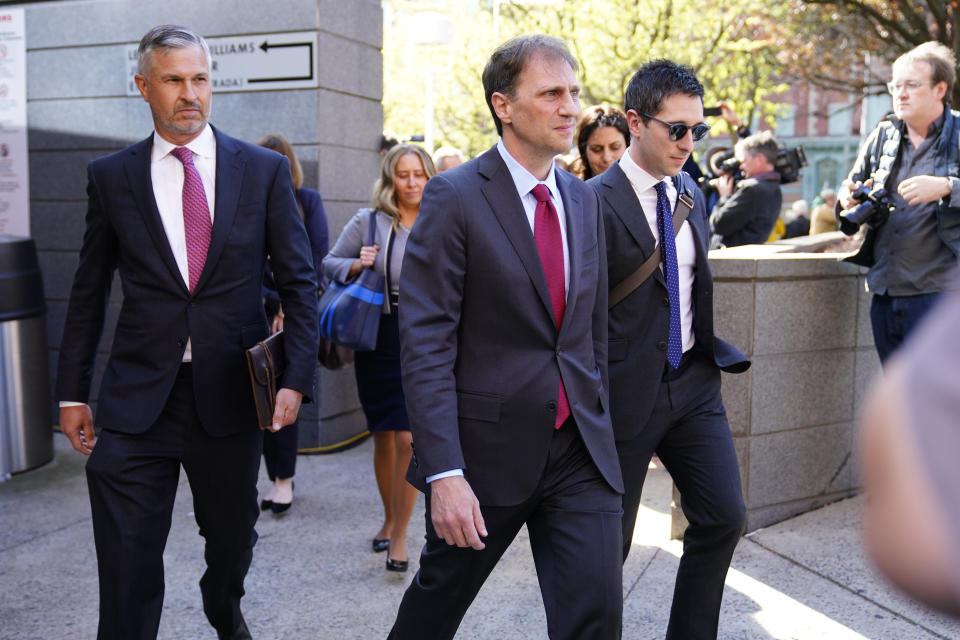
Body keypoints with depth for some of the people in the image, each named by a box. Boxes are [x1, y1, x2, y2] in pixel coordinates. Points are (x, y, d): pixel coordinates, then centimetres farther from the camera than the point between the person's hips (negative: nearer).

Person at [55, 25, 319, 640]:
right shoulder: (110, 176, 3)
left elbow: (299, 282, 1)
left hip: (231, 393, 1)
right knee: (127, 564, -2)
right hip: (137, 398, 0)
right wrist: (73, 391, 7)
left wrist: (297, 377, -9)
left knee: (233, 535, 19)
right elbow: (89, 291, 8)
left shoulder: (264, 170, 1)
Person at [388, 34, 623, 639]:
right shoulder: (454, 198, -11)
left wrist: (599, 428, 16)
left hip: (581, 453, 4)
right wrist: (444, 473, -21)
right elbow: (425, 344, -16)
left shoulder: (584, 201, 9)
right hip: (487, 450, -4)